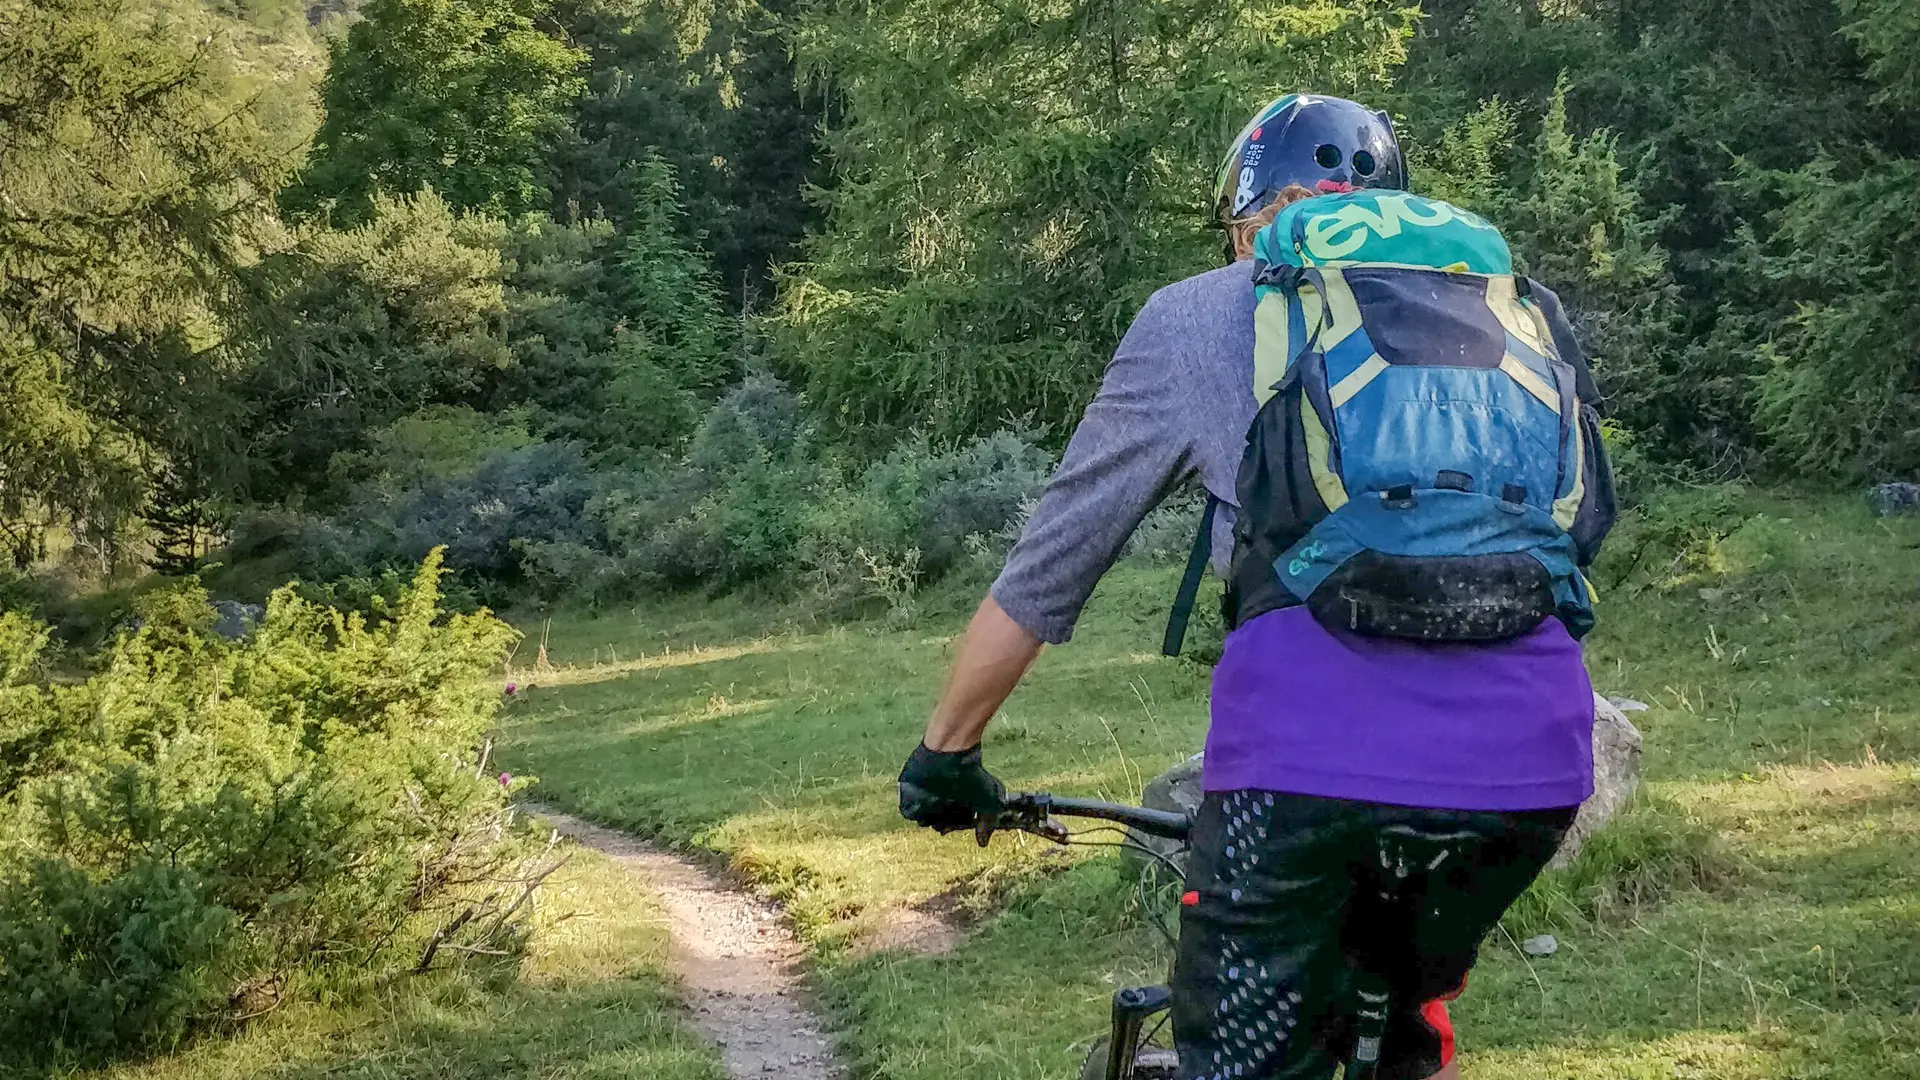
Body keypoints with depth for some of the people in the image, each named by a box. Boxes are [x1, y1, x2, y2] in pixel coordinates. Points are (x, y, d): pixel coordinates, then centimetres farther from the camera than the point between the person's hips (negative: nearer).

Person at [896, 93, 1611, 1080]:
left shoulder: (1195, 316, 19)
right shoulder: (1507, 301, 27)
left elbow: (1042, 572, 22)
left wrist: (944, 752, 35)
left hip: (1313, 747, -4)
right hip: (1533, 750, 4)